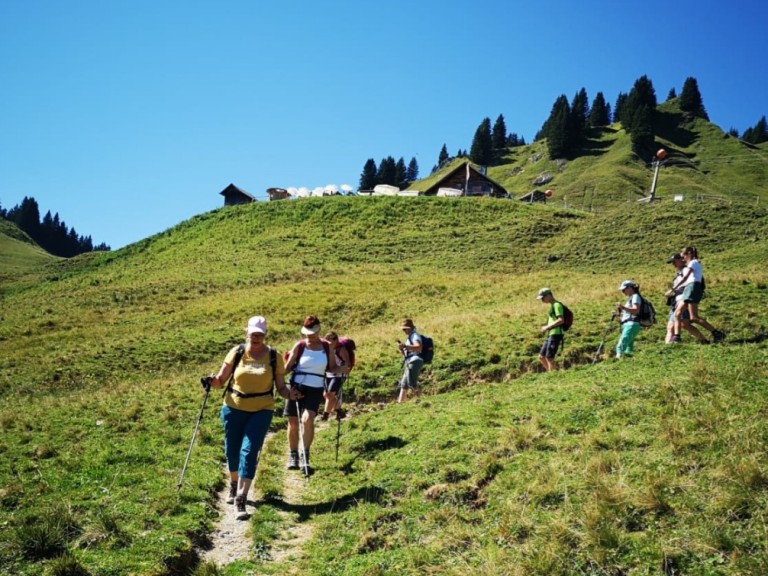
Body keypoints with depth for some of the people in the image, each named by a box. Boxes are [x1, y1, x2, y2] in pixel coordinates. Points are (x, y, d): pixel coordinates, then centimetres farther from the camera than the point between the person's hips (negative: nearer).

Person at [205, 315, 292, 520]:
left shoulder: (274, 357, -4)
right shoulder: (237, 352, -3)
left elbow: (281, 387, -2)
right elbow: (221, 379, -2)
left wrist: (290, 394, -22)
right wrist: (213, 381, -23)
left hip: (261, 410, -2)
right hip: (234, 408, 2)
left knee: (249, 451, -11)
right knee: (232, 450, 13)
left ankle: (241, 500, -8)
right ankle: (234, 484, 42)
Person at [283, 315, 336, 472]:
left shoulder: (327, 347, 2)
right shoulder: (299, 346, -3)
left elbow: (332, 368, 8)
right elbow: (288, 367, 0)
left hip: (316, 389, 0)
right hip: (297, 387, 0)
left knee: (307, 419, -20)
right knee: (293, 422, 7)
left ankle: (305, 455, -7)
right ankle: (293, 455, 26)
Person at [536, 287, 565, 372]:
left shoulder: (556, 305, -10)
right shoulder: (552, 305, 20)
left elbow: (561, 320, -20)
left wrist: (547, 327, -16)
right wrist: (546, 327, 12)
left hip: (555, 334, -10)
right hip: (551, 334, 10)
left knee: (549, 358, -8)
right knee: (541, 357, 10)